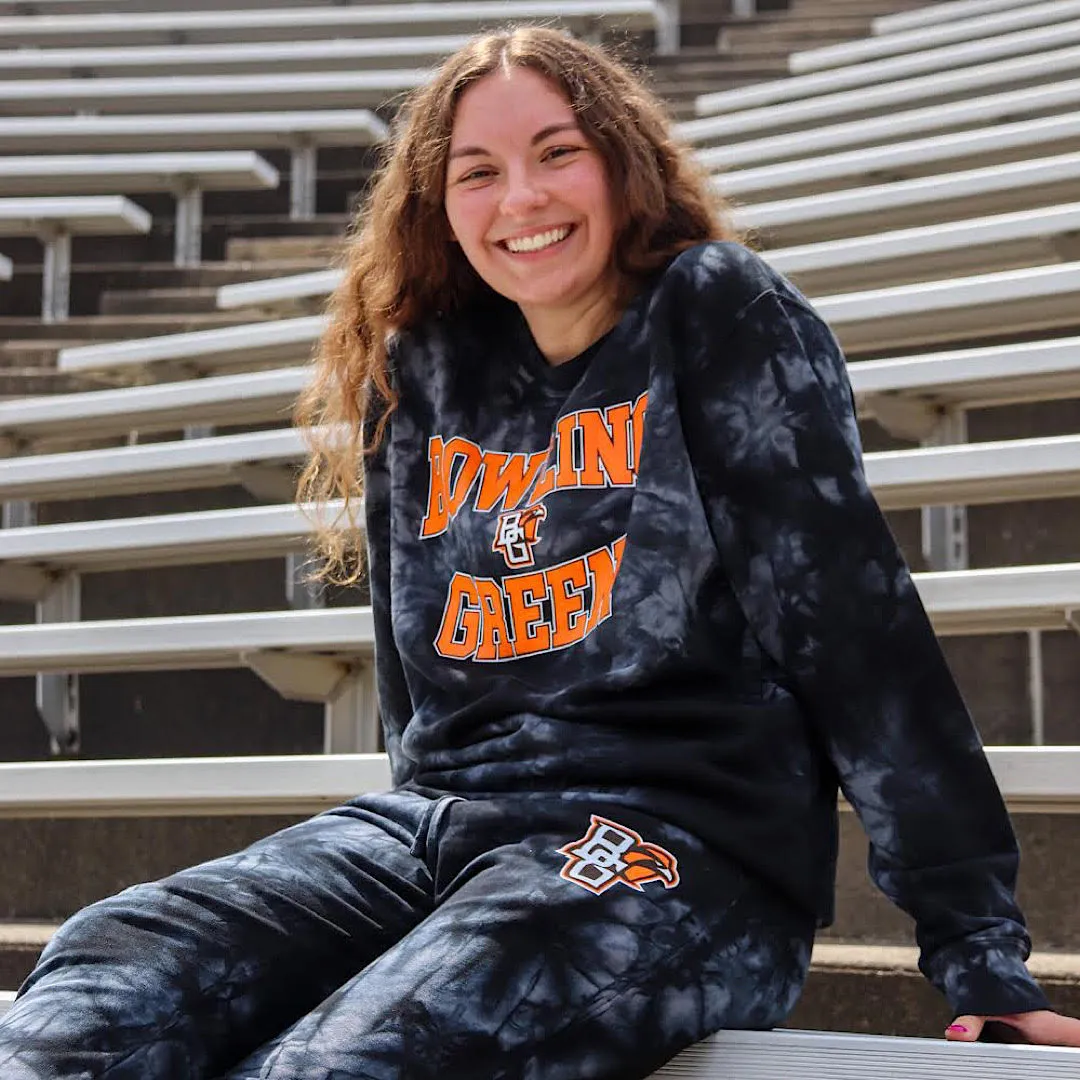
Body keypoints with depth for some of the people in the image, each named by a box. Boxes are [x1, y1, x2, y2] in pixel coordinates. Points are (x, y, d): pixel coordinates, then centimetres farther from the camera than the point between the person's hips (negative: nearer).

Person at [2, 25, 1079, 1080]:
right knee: (95, 980, -20)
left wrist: (979, 948, -10)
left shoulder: (715, 314, 0)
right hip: (436, 826, 5)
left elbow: (851, 613, -7)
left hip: (685, 850, -5)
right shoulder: (423, 375, 14)